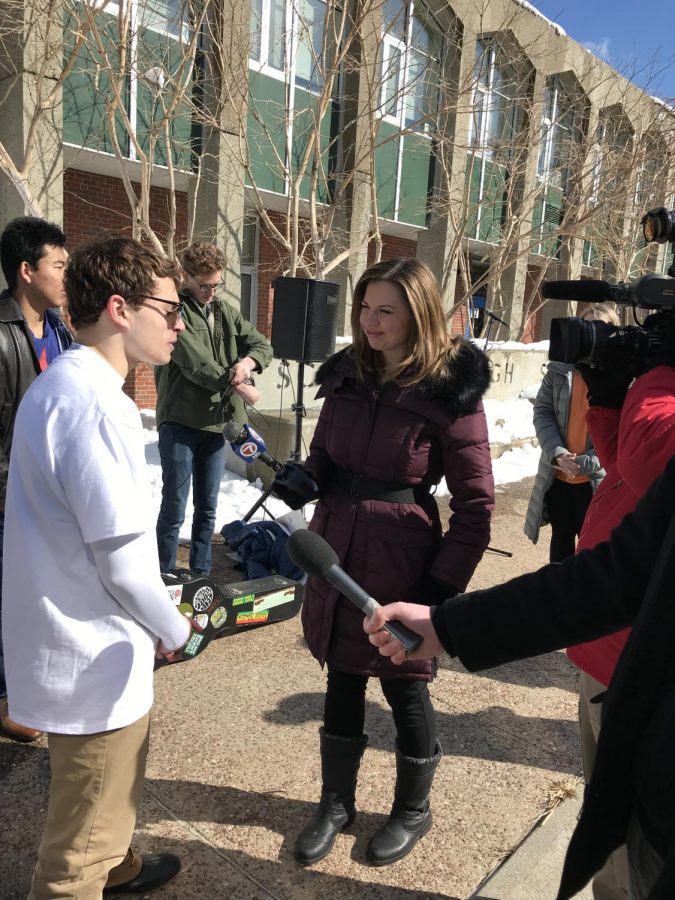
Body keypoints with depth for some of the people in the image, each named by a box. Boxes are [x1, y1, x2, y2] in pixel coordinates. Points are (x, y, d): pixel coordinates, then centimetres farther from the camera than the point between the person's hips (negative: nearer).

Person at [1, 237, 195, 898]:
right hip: (94, 658, -10)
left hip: (66, 640, 10)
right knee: (86, 830, 12)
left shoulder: (56, 385, 6)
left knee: (105, 792, 32)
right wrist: (172, 629, -7)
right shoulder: (95, 403, -26)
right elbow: (121, 556, -26)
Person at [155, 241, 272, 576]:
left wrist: (248, 361, -12)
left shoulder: (225, 311, 13)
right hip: (180, 422, -6)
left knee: (207, 509, 14)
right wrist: (238, 386, -10)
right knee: (174, 510, -1)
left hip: (216, 422, 6)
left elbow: (262, 344, 11)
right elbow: (195, 363, -19)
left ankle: (201, 575, 26)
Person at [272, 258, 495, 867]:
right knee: (341, 682, 18)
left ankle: (413, 811, 41)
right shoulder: (346, 374, 2)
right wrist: (300, 480, -10)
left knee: (405, 690, 13)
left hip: (401, 562, -5)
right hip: (336, 553, 5)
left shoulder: (450, 391, -13)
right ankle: (336, 804, 41)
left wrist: (442, 587, -13)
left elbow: (476, 505, -10)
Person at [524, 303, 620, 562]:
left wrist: (586, 463, -19)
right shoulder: (560, 367, 0)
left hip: (596, 479, -3)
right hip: (557, 474, 4)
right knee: (561, 537, 20)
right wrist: (557, 453, -15)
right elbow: (542, 411, -1)